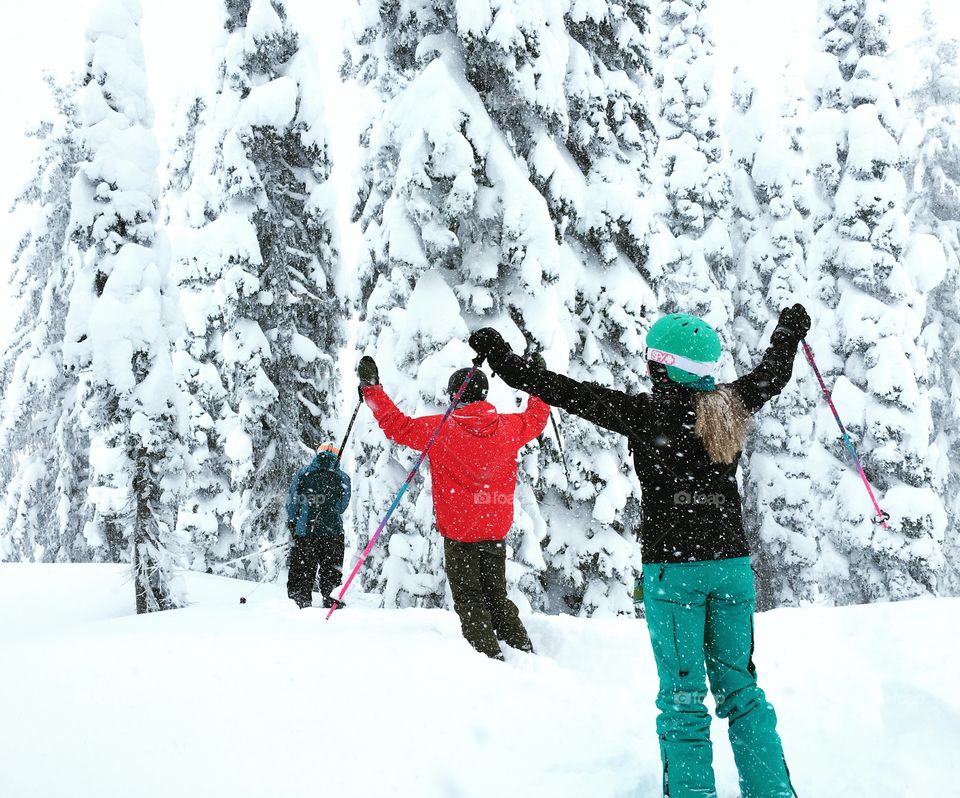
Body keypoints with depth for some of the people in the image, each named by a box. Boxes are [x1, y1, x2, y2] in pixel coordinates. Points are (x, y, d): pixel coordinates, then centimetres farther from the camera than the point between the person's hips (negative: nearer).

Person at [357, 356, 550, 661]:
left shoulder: (442, 429, -12)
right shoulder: (508, 426, 0)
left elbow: (398, 426, -5)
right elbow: (535, 419, 20)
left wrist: (371, 387, 1)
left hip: (459, 531, -4)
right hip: (497, 529, 4)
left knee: (469, 601, 3)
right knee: (497, 597, 17)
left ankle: (490, 657, -5)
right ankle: (525, 652, 12)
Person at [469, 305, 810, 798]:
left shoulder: (648, 414, -12)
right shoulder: (731, 407, 2)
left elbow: (568, 393, -9)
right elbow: (773, 375, 23)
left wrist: (500, 356, 0)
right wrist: (790, 330, 43)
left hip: (673, 569, -5)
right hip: (732, 564, 5)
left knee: (682, 695, 2)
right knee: (739, 687, 14)